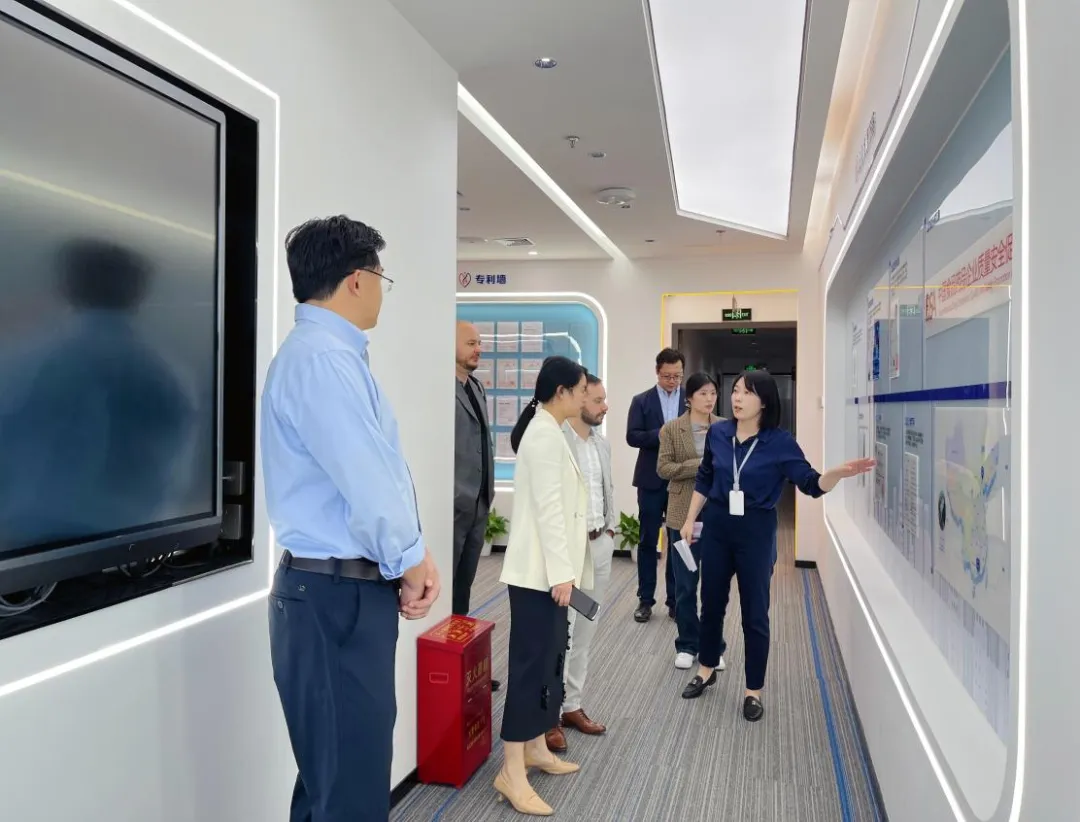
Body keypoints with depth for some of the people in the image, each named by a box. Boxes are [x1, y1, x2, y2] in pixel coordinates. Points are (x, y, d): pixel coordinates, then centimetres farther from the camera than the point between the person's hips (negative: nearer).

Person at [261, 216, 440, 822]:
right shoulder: (321, 357, -18)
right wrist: (410, 560, -8)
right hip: (336, 597, -10)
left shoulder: (335, 353, 14)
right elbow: (364, 479, -23)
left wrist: (410, 556, 6)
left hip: (351, 590, 10)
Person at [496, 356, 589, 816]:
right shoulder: (545, 434, -17)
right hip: (539, 570, -10)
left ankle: (535, 748, 28)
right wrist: (561, 571, -21)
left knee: (549, 657, 16)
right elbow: (547, 509, -21)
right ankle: (512, 772, 3)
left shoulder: (547, 430, 14)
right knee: (531, 662, -5)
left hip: (548, 567, 10)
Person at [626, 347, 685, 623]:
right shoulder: (641, 401, 2)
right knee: (648, 541, 7)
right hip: (652, 480, 0)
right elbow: (632, 436, -8)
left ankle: (675, 600, 20)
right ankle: (645, 599, 17)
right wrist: (660, 435, -21)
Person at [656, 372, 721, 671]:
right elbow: (663, 468, -7)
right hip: (685, 514, -1)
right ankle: (687, 645, 23)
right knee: (685, 584, 8)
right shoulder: (671, 429, -1)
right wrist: (698, 466, -18)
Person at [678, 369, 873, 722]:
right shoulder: (717, 433, -3)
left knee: (754, 614, 6)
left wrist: (837, 473, -34)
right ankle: (707, 669, 38)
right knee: (711, 602, 17)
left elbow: (811, 484, -13)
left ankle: (753, 690, 23)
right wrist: (690, 520, 11)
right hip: (717, 526, 3)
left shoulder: (780, 442, -12)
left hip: (756, 531, -3)